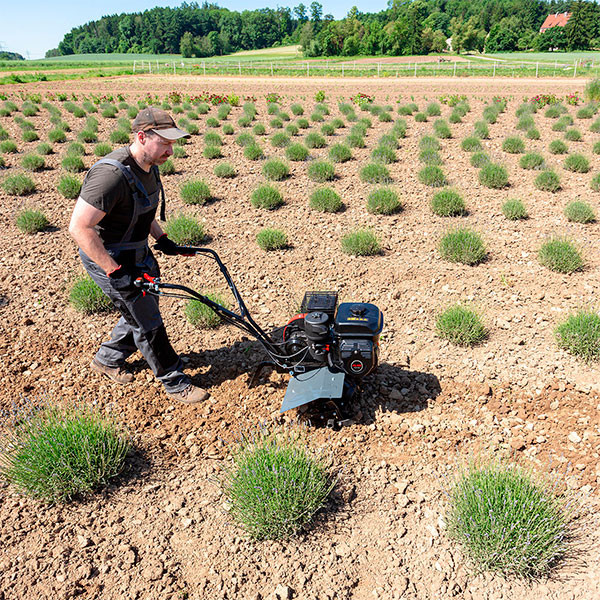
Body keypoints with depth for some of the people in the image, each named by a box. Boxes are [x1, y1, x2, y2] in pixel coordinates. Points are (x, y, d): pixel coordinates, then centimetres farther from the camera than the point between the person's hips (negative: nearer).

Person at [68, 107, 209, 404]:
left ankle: (107, 359, 43)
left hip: (137, 252, 9)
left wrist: (162, 240, 10)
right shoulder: (112, 174, -31)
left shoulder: (149, 167, 0)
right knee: (147, 322, 1)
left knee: (143, 310, 21)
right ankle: (175, 383, 18)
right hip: (108, 258, -9)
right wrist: (115, 271, -30)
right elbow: (79, 228, -32)